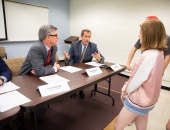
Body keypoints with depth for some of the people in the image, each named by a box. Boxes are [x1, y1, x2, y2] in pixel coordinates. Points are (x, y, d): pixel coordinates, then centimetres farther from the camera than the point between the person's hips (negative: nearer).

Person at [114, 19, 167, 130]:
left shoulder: (149, 55, -29)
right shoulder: (159, 52, 1)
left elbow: (136, 79, -22)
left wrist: (125, 89, -2)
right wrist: (127, 86, 3)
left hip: (138, 100, -8)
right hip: (147, 99, 9)